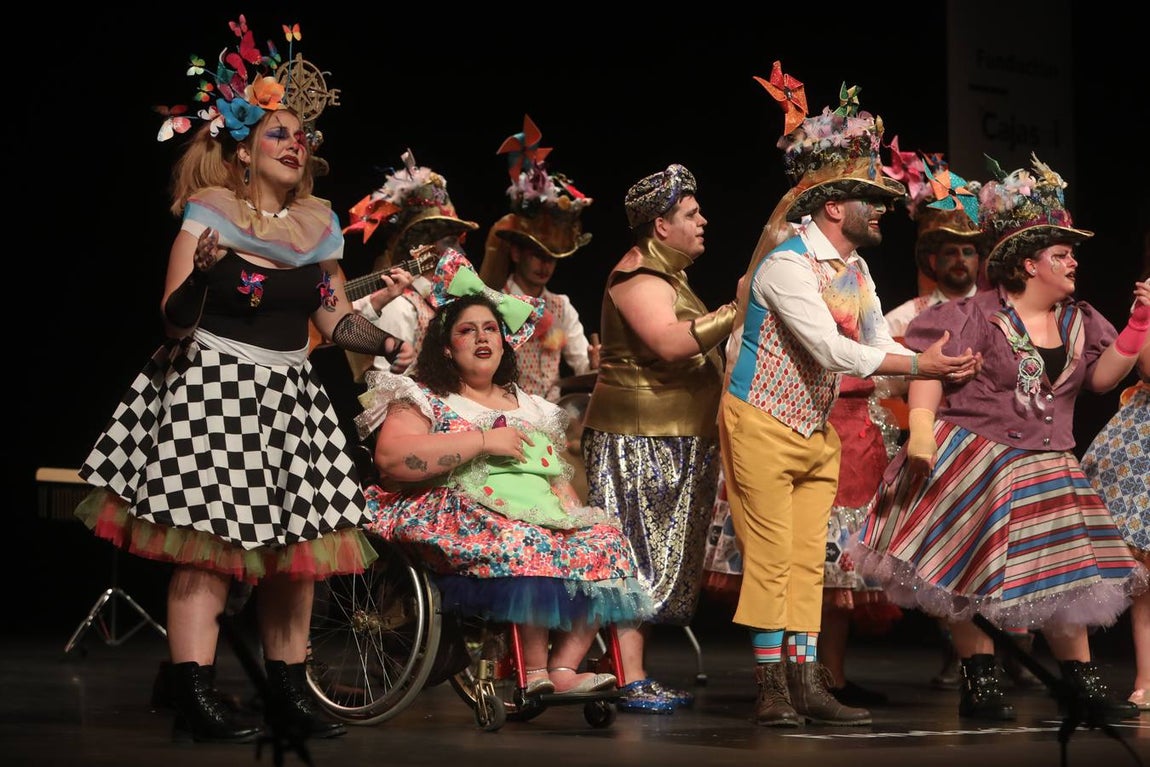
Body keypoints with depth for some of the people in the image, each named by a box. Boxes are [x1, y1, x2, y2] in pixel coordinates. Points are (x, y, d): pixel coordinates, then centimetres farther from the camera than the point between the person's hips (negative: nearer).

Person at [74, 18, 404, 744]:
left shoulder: (318, 222, 10)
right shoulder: (209, 212, -4)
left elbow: (336, 317, 12)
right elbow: (176, 315, -8)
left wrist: (392, 344, -3)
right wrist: (204, 271, -28)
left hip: (288, 396, 6)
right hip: (212, 388, -5)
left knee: (296, 545, 4)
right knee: (210, 545, -12)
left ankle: (289, 687, 14)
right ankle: (195, 695, -11)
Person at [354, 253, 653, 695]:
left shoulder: (529, 408, 27)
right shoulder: (423, 399, 8)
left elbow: (557, 475, 28)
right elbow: (391, 458, -11)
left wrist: (571, 507, 3)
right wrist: (483, 441, -11)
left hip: (544, 514, 6)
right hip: (458, 518, -6)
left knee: (601, 541, -22)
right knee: (526, 543, -37)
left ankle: (564, 666, -28)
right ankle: (535, 670, -31)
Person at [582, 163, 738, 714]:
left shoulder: (667, 275, 20)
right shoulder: (638, 276, -13)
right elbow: (669, 342, -29)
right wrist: (736, 313, -28)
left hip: (673, 441, 10)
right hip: (639, 440, -10)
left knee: (653, 564, 9)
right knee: (637, 560, -11)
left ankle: (639, 678, 12)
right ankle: (629, 683, -11)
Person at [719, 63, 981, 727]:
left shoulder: (855, 268, 8)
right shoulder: (788, 263, -19)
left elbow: (878, 344, 6)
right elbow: (832, 351, -25)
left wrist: (942, 366, -9)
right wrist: (919, 365, -24)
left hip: (817, 430, 8)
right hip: (763, 424, -8)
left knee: (809, 560, 6)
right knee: (772, 557, -7)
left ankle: (806, 683, 7)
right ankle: (773, 689, -3)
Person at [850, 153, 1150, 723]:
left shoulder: (1080, 321, 7)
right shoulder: (979, 316, -11)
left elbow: (1100, 377, 4)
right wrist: (921, 430, -25)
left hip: (1043, 470, 5)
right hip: (970, 457, -5)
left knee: (1064, 570, 2)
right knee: (970, 572, -5)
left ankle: (1080, 683, 10)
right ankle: (980, 682, 4)